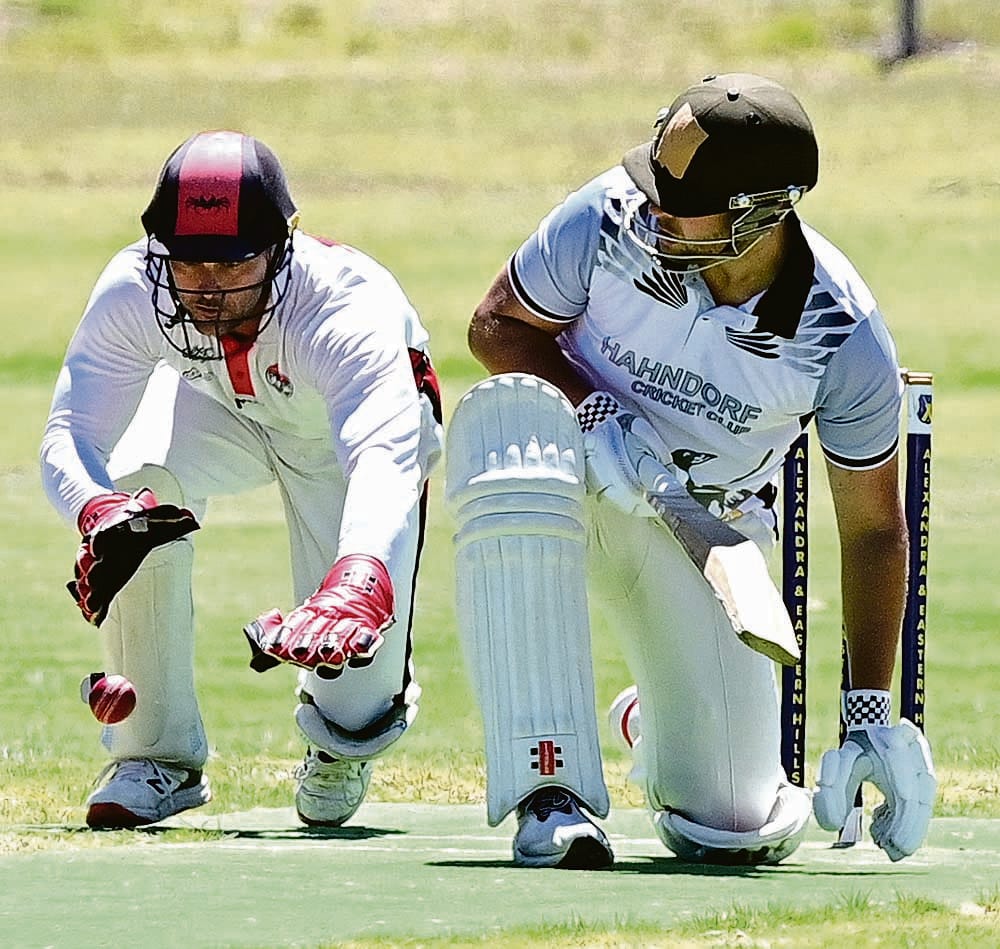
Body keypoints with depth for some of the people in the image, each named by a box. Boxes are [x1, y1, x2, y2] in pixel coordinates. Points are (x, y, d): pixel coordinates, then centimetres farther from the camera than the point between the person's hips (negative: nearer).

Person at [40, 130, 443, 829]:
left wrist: (358, 584, -78)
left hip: (350, 421, -2)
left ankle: (341, 741, 28)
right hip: (218, 404, 3)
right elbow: (71, 437, -35)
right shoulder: (134, 291, -33)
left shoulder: (348, 306, -44)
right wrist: (99, 512, -60)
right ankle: (159, 756, -10)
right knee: (135, 491, -30)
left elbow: (383, 457, -59)